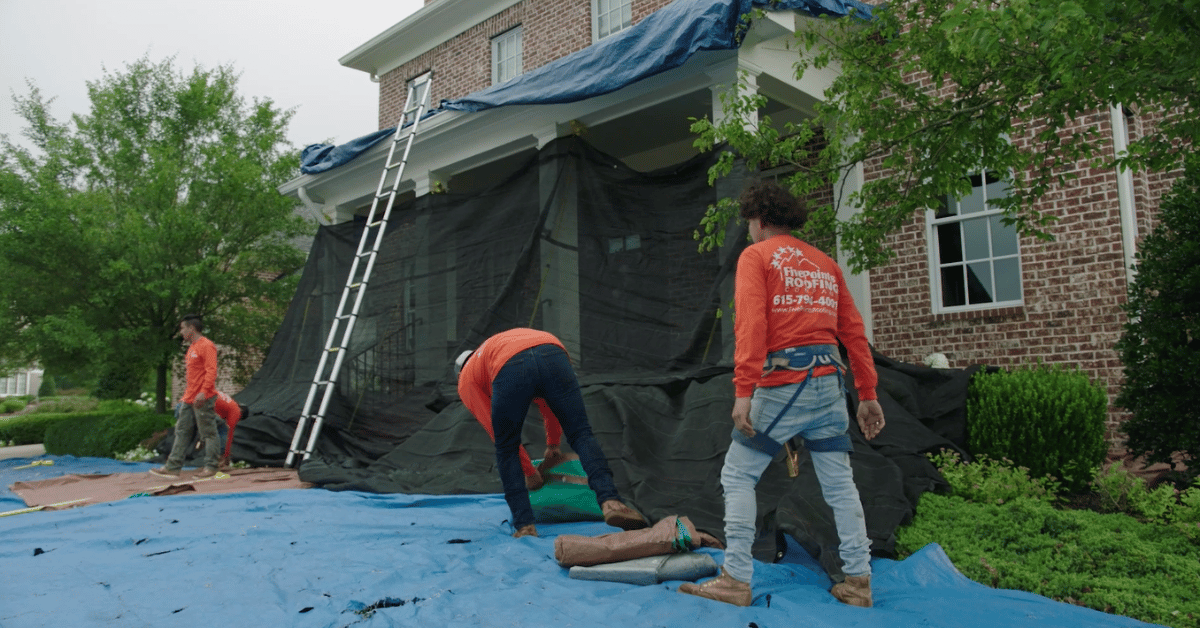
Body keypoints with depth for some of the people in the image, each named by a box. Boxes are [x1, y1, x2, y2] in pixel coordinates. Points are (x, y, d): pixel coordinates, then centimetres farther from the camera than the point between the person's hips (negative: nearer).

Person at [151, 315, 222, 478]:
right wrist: (186, 395, 23)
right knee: (182, 431, 10)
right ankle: (173, 467, 14)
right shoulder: (192, 347, 20)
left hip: (203, 399, -10)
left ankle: (210, 467, 1)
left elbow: (211, 371, -18)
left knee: (208, 433, -4)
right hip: (189, 400, 10)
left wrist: (203, 392, -26)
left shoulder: (207, 346, -10)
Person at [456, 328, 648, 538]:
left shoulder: (466, 381, 35)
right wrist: (553, 444, 60)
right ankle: (610, 502, -10)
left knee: (506, 450, 19)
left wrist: (530, 473, 40)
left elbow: (498, 433, 31)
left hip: (510, 369, -3)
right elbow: (548, 402, 49)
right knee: (581, 435, 10)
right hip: (554, 354, 3)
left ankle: (524, 526, 10)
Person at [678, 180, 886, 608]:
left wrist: (744, 392, -19)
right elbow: (854, 331, 15)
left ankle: (736, 580, 2)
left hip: (783, 384, -6)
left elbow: (750, 324, -13)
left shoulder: (756, 256, 1)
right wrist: (867, 394, 16)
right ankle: (858, 582, 16)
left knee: (738, 476, 2)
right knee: (839, 481, 12)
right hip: (829, 382, 6)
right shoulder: (826, 263, 18)